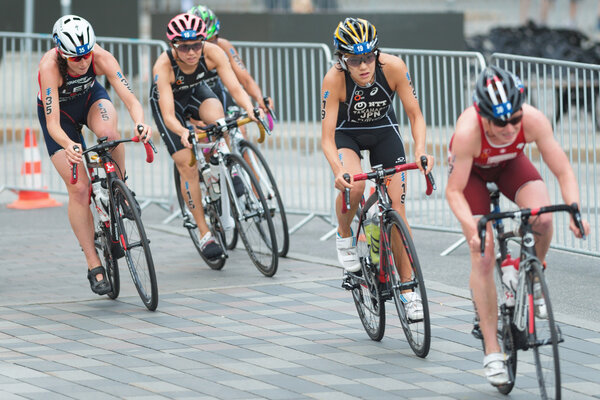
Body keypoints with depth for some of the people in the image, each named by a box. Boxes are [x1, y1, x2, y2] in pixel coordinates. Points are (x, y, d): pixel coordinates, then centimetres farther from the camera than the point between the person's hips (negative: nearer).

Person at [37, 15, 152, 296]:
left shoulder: (101, 58, -31)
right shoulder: (50, 67, -37)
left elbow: (130, 99, -35)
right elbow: (53, 124, -40)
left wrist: (141, 124, -57)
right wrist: (68, 145, -61)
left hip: (91, 98, 2)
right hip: (60, 113, -1)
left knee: (108, 132, -36)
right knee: (79, 188, -10)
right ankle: (94, 266, 0)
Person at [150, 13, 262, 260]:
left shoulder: (212, 53, -31)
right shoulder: (163, 66, -37)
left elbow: (235, 87, -35)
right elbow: (168, 115, -42)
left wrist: (250, 110, -55)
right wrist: (182, 133, -62)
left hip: (196, 92, 2)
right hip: (168, 101, -2)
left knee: (215, 115, -33)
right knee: (186, 164, -12)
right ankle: (204, 234, -5)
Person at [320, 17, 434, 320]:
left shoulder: (393, 67, -30)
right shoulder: (334, 80, -33)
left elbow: (415, 115, -21)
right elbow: (327, 138, -33)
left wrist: (420, 149, -40)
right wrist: (338, 171, -51)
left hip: (383, 131, 2)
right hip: (346, 133, -2)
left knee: (396, 207, -6)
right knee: (353, 186, -32)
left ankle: (408, 289, 2)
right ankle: (344, 237, 0)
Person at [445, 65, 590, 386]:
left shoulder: (533, 120, -35)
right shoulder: (468, 131, -41)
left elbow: (563, 171, -27)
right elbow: (454, 191, -32)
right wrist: (473, 228, -47)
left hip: (510, 163, 2)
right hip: (471, 169, -2)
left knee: (542, 218, -28)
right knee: (483, 256, -12)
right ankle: (492, 352, -2)